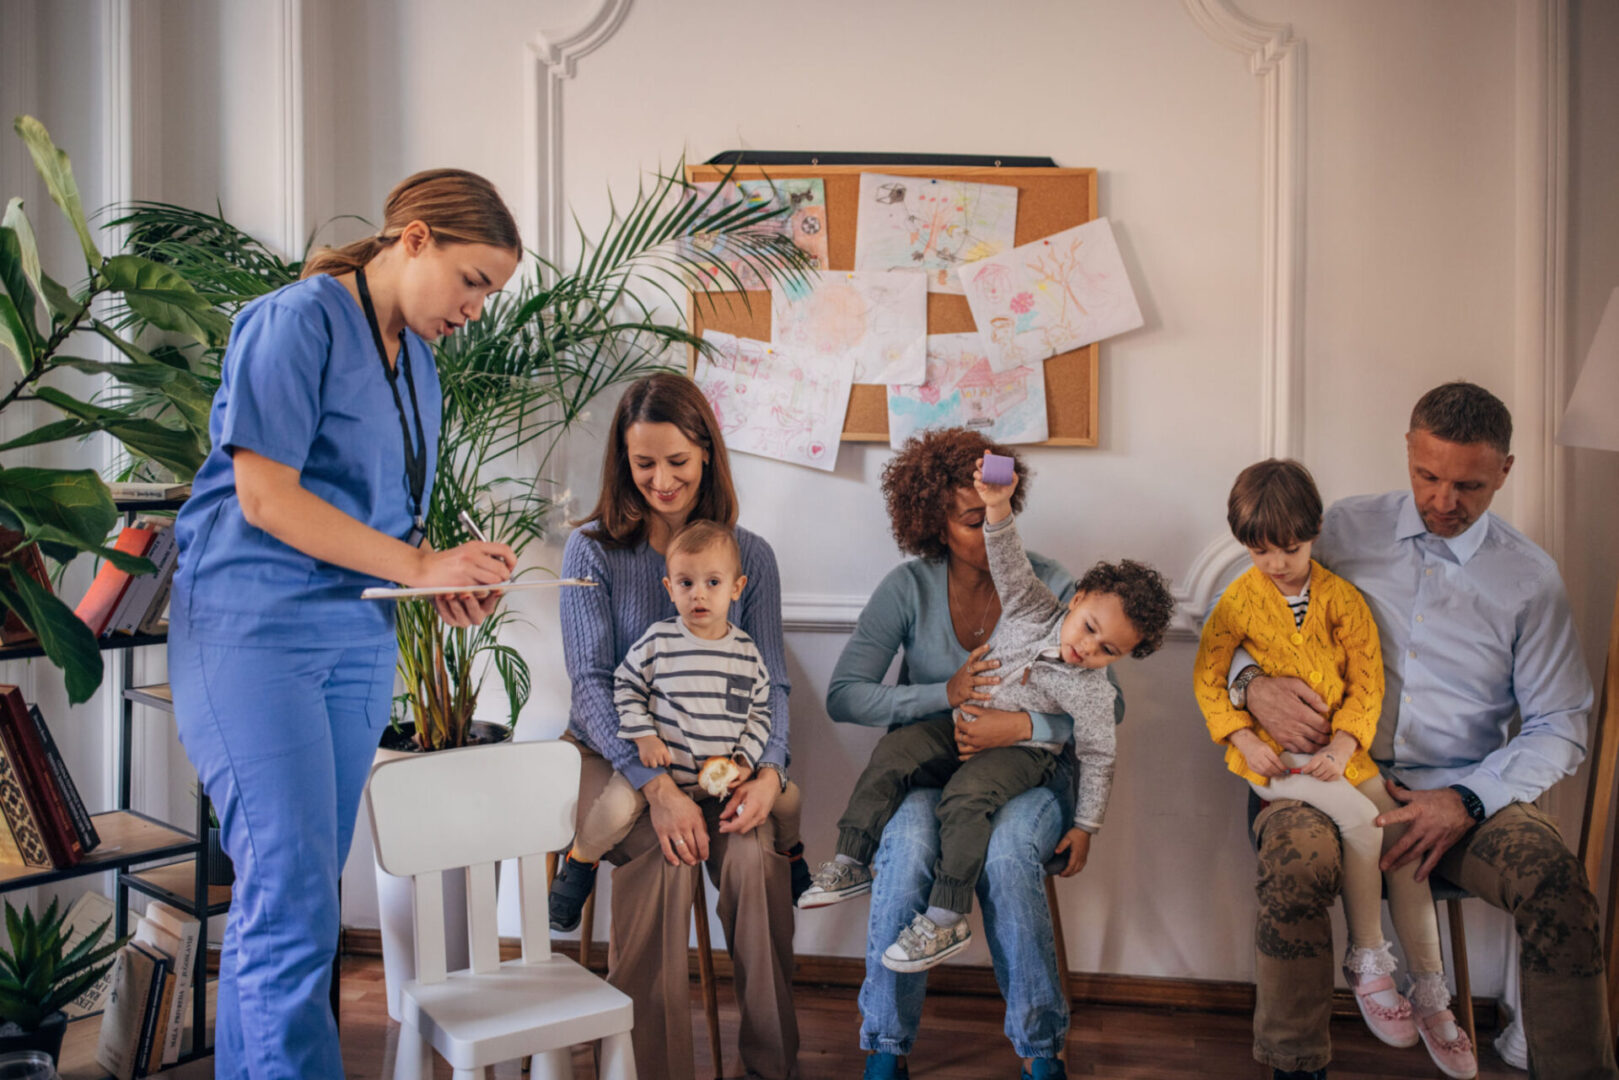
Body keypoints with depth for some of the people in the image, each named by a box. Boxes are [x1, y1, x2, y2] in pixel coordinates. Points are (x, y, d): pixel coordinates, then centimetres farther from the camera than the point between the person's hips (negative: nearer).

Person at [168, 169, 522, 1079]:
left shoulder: (418, 363, 16)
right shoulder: (298, 321, -9)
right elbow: (265, 498, -17)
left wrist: (449, 582, 1)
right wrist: (420, 566, -17)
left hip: (358, 640, 8)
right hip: (253, 629, -8)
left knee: (303, 894, 10)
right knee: (294, 894, -11)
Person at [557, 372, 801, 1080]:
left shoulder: (750, 555, 6)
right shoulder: (591, 550, -1)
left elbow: (770, 683, 5)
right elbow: (590, 683, -9)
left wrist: (768, 770, -16)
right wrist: (657, 787, -22)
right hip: (614, 756, -2)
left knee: (754, 850, -27)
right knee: (662, 855, -31)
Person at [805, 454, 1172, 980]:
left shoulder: (1091, 691, -14)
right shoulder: (1035, 609, -8)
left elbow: (1097, 758, -6)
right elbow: (1011, 563, -19)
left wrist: (1085, 826, -5)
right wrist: (998, 508, -38)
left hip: (1020, 752, -4)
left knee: (966, 795, -31)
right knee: (892, 753, -14)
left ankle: (946, 919, -25)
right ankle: (851, 863, -8)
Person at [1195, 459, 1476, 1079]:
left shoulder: (1340, 597, 1)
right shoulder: (1239, 601, -2)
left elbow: (1368, 682, 0)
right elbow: (1207, 677, 2)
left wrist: (1344, 742, -15)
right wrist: (1242, 738, -11)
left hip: (1338, 748, 3)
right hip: (1271, 755, -3)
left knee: (1403, 842, -6)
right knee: (1359, 819, -24)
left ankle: (1430, 996, 8)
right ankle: (1366, 963, -6)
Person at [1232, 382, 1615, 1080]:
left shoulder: (1530, 579, 6)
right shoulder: (1344, 529, 7)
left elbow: (1559, 728, 7)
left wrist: (1467, 801, -10)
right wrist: (1252, 685, -12)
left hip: (1464, 792, 1)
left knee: (1553, 876, -30)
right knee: (1294, 857, -33)